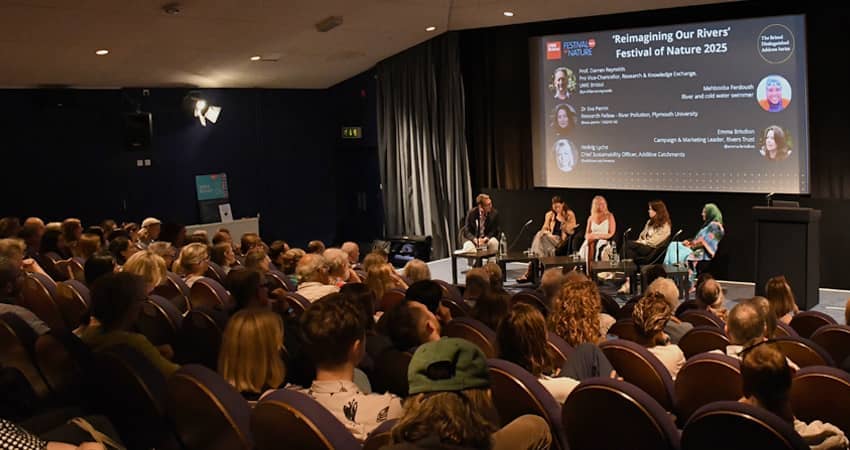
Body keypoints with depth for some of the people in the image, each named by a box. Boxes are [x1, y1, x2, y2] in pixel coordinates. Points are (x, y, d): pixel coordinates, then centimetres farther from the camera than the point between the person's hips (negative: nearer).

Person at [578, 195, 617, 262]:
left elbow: (611, 234, -2)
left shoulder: (609, 216, 5)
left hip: (604, 241, -3)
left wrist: (597, 236, -13)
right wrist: (588, 237, -8)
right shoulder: (591, 218, 16)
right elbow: (587, 233, 18)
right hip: (591, 241, 3)